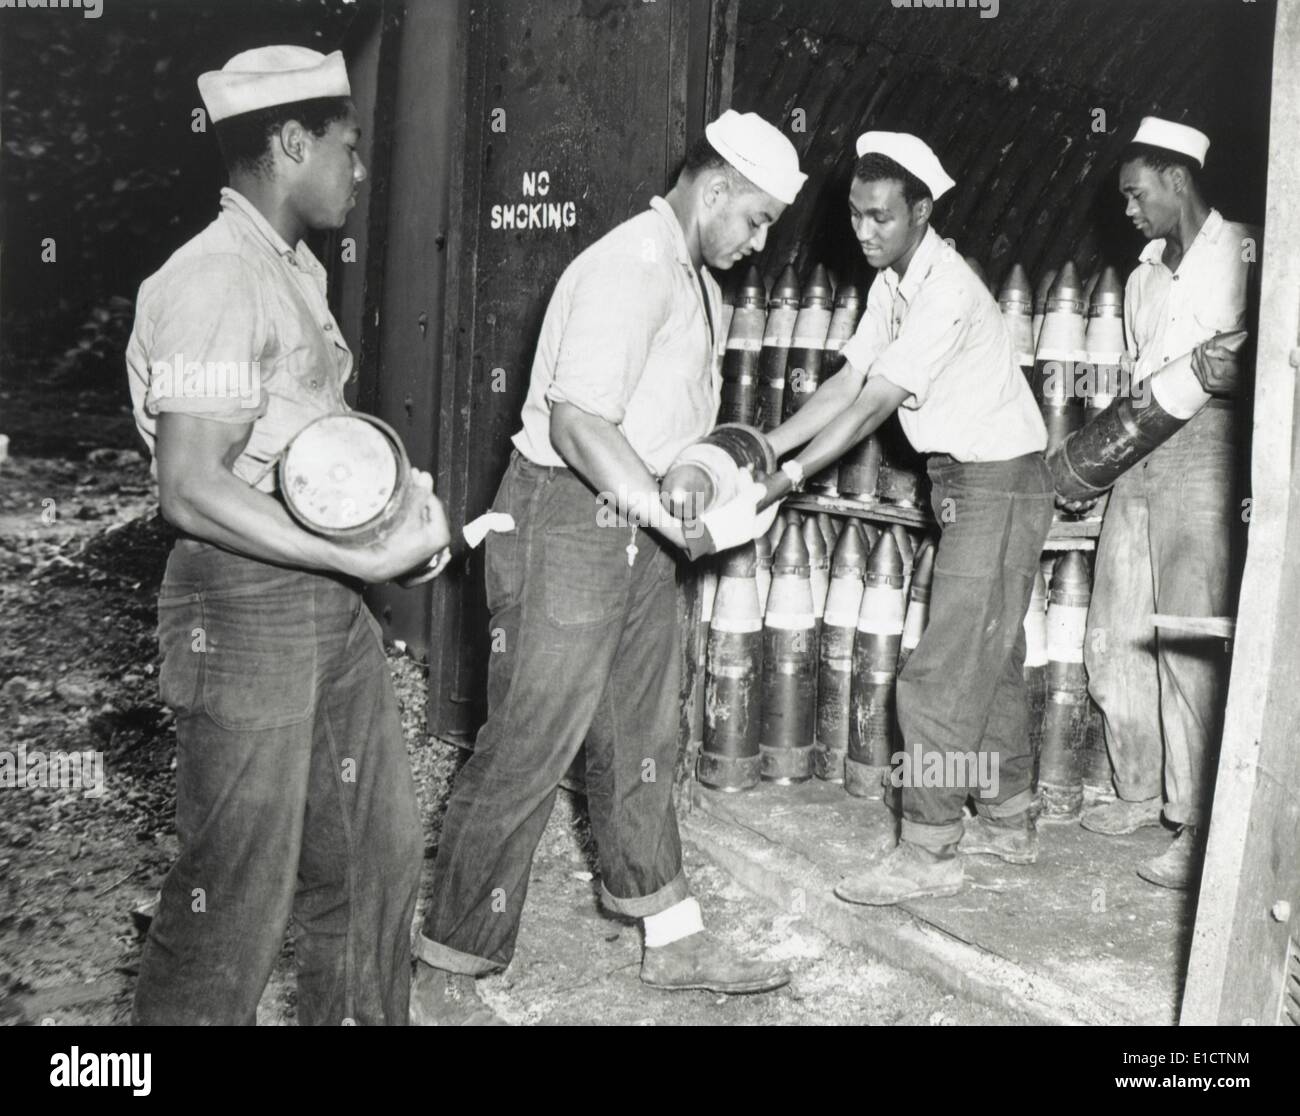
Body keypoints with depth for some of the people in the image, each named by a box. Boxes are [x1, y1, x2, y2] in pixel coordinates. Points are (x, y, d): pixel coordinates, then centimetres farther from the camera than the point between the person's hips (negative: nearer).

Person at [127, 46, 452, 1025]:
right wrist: (369, 560, -21)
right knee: (239, 897, 4)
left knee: (378, 851, 19)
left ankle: (360, 1015, 38)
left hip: (331, 604, 9)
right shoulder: (214, 282, -17)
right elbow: (193, 492, -22)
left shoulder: (298, 268, 12)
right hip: (247, 606, -9)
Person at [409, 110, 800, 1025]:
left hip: (638, 527, 10)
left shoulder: (696, 281, 15)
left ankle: (674, 939, 31)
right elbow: (577, 422, -28)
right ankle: (444, 978, 12)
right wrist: (684, 523, -31)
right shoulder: (630, 266, -18)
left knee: (642, 737, 16)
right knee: (527, 750, -3)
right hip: (567, 521, -10)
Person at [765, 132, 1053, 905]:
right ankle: (1009, 821, 29)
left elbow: (872, 407, -27)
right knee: (992, 658, 16)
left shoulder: (946, 291, -23)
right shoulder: (892, 284, 7)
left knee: (945, 671, -9)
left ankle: (927, 853, 0)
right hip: (965, 483, 10)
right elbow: (848, 383, 5)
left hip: (1000, 484, -10)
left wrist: (788, 478, -29)